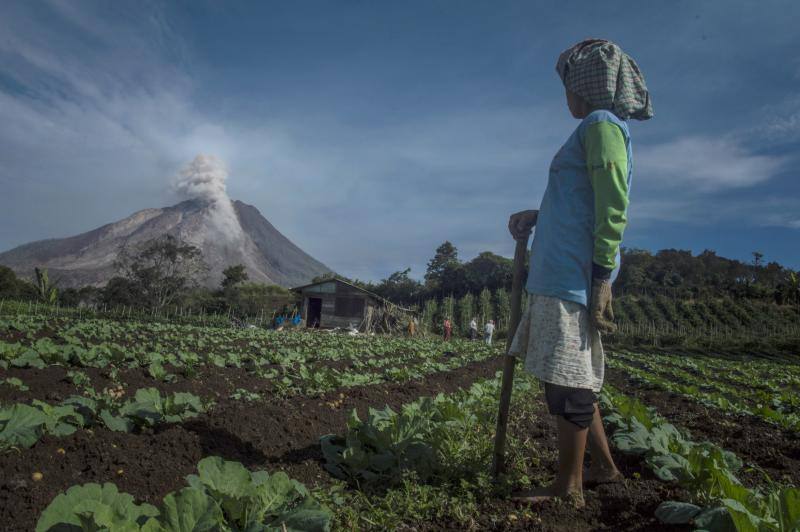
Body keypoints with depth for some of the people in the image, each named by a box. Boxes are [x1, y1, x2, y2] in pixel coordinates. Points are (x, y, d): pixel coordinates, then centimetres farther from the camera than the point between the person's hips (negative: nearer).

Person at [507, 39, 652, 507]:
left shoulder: (601, 125, -6)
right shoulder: (599, 130, 23)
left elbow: (613, 209, -15)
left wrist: (603, 278, -18)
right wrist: (537, 217, 17)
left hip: (574, 274, -10)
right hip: (560, 272, 10)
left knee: (567, 379, -3)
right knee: (571, 377, 15)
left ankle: (568, 487, 9)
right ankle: (604, 466, 28)